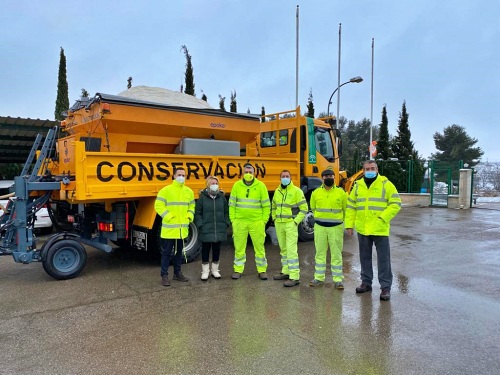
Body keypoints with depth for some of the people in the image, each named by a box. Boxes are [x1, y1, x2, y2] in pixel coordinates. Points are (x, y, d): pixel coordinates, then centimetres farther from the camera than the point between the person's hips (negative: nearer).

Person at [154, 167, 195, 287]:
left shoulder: (189, 191, 9)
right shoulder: (166, 190, -8)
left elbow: (192, 206, 17)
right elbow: (158, 206, -10)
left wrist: (189, 217, 2)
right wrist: (168, 217, -17)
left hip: (182, 228, 5)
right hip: (169, 228, -5)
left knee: (179, 252, 16)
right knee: (166, 252, 2)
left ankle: (177, 273, 28)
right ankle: (164, 275, 11)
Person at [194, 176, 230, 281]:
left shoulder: (222, 196, 4)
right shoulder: (203, 197, -4)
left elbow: (226, 212, 9)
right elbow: (198, 213, -2)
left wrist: (226, 224, 0)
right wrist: (200, 225, -10)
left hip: (219, 230, 3)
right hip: (206, 230, -2)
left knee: (216, 250, 13)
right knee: (205, 250, 7)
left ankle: (215, 270, 27)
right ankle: (205, 271, 20)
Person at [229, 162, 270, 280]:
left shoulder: (260, 186, -1)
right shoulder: (236, 185, 2)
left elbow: (266, 205, 2)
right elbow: (232, 204, 6)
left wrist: (264, 220, -1)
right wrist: (232, 219, 1)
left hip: (256, 222, -1)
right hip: (240, 221, 1)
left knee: (259, 247, 6)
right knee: (239, 247, 8)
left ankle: (262, 270, 19)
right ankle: (238, 270, 21)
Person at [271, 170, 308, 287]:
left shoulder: (297, 191, -7)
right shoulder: (277, 191, 10)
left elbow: (304, 209, -7)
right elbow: (273, 206, 24)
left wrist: (296, 221, -11)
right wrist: (274, 218, 14)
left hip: (290, 224, -6)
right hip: (279, 224, 6)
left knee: (291, 250, -10)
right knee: (283, 249, 15)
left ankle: (295, 277, -7)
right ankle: (286, 272, 28)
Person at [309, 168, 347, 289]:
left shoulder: (341, 193, -2)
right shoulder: (316, 192, 3)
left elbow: (346, 210, 9)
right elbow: (313, 208, 17)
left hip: (336, 227, -2)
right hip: (320, 227, 2)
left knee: (336, 254, 3)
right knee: (320, 253, 8)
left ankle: (338, 280, 11)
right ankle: (319, 278, 18)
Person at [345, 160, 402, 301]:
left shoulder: (386, 184, -4)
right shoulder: (358, 185, 8)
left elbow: (395, 204, -7)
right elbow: (351, 206, 11)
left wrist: (383, 218, -17)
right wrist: (349, 224, 6)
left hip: (380, 229, -4)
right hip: (362, 229, 4)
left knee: (383, 259, 1)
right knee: (365, 257, 15)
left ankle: (386, 287, 11)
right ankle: (366, 282, 28)